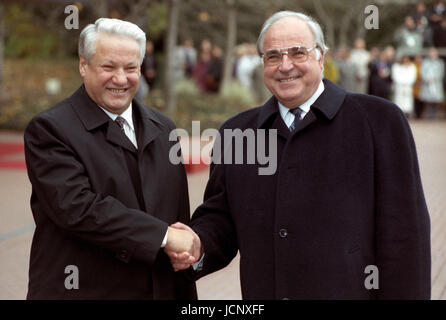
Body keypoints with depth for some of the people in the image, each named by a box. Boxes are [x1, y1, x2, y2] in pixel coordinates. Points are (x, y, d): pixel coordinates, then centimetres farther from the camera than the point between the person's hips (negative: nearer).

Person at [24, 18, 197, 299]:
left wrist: (186, 294, 8)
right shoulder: (49, 128, -8)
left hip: (160, 289, 5)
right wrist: (163, 235, -20)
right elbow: (76, 207, -21)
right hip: (83, 290, -5)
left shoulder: (164, 130, 11)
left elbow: (180, 220, 11)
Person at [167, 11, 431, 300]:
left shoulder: (381, 121, -6)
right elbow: (220, 218, 7)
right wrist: (199, 246, -12)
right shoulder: (235, 133, 6)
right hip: (262, 292, 3)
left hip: (351, 291, -3)